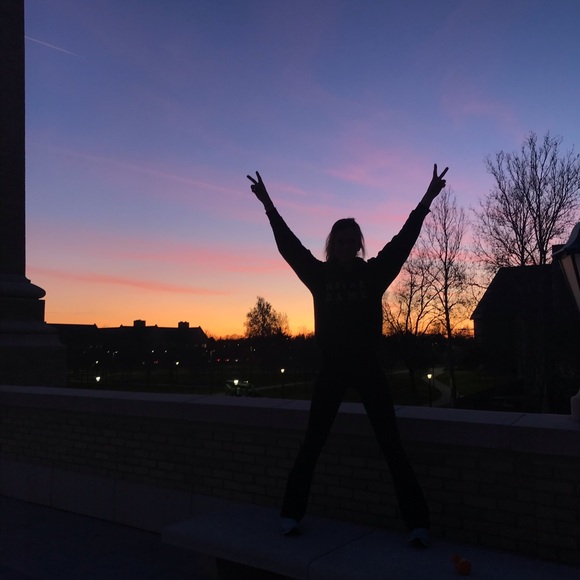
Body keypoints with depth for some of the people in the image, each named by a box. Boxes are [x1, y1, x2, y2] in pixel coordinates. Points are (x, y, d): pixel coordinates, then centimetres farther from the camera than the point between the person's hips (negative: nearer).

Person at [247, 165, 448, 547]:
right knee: (312, 444, 6)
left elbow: (403, 241, -3)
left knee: (392, 446, 0)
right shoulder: (320, 275, 2)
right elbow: (289, 246, 0)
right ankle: (292, 514, 17)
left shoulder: (374, 273, 2)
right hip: (332, 369, 0)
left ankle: (418, 524, 5)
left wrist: (426, 201, -7)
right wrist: (269, 207, -3)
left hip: (368, 367, 0)